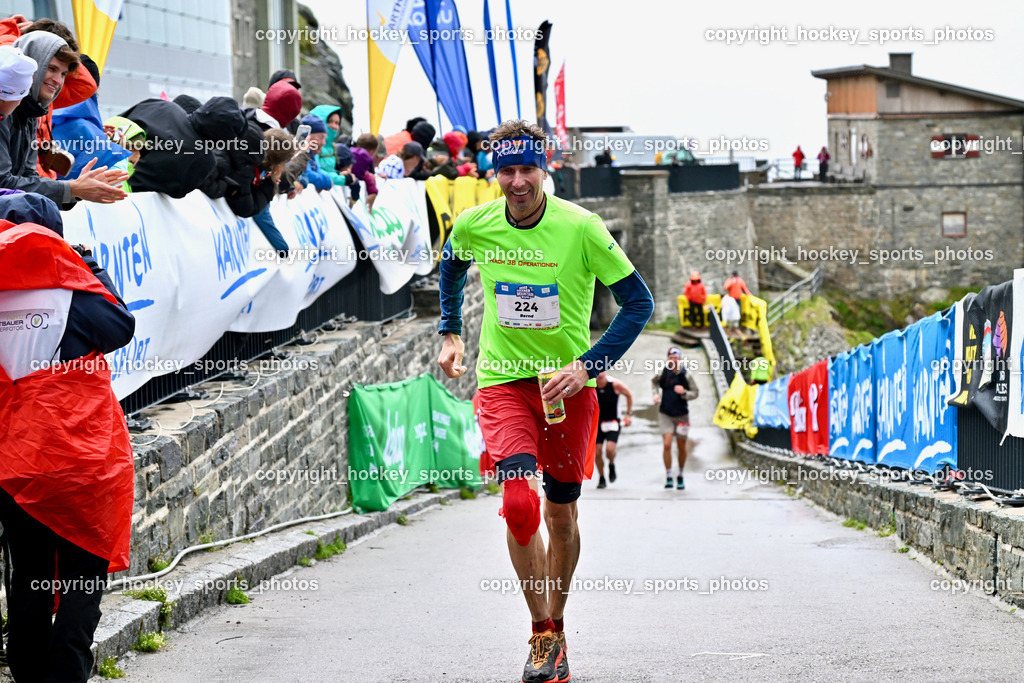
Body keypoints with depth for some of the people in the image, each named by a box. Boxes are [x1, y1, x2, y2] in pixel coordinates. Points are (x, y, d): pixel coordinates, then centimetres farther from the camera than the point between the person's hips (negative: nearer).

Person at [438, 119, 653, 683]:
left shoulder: (581, 228, -13)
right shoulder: (474, 225, -5)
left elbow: (638, 302, -8)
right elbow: (451, 266, 21)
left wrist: (588, 365, -16)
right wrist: (450, 334, 15)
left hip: (568, 386, 0)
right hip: (502, 381, 0)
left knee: (561, 514, 10)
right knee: (520, 502, -20)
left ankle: (557, 629, 31)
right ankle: (541, 634, -5)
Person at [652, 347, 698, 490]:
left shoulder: (686, 374, -9)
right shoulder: (663, 372, -6)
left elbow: (694, 393, -4)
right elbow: (655, 382, 17)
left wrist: (684, 392, -24)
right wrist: (656, 394, 1)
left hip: (682, 415, 0)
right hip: (665, 414, 0)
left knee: (681, 448, 9)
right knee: (667, 445, -14)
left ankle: (680, 476, 29)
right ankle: (668, 477, -5)